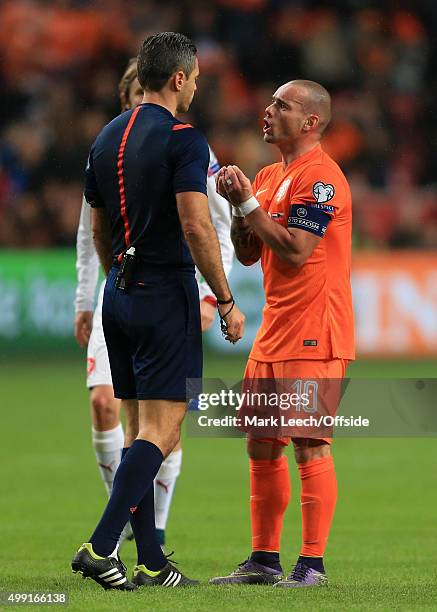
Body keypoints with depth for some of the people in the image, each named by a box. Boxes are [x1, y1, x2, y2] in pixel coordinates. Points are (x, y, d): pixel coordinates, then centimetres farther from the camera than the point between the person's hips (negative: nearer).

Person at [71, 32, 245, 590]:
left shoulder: (107, 138, 11)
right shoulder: (182, 139, -12)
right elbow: (196, 226, -20)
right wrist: (226, 301, -14)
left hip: (119, 294, 8)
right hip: (167, 295, -8)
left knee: (138, 431, 11)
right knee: (160, 433, -7)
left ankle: (150, 563, 12)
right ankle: (100, 548, -18)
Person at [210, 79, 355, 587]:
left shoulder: (320, 177, -13)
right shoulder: (270, 176, 16)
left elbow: (295, 250, -19)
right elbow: (248, 254, 17)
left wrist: (248, 203, -14)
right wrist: (238, 204, 2)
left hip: (314, 334, -9)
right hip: (274, 330, 9)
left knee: (309, 445, -9)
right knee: (261, 445, 10)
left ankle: (312, 564, -7)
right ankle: (264, 559, 17)